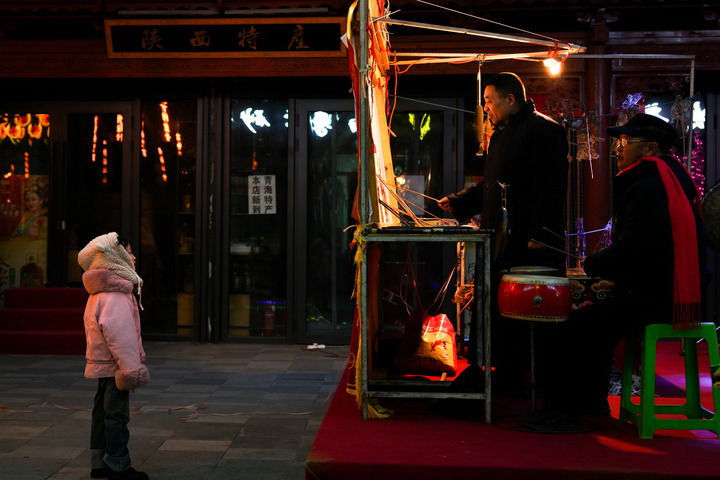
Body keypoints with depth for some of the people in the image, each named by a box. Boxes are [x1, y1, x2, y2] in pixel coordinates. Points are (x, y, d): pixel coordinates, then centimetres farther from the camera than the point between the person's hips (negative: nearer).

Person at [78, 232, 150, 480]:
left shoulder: (101, 292, 15)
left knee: (103, 412, 16)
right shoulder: (115, 294, -20)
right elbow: (118, 333, -25)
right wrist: (131, 367, -23)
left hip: (104, 365, 11)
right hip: (114, 365, -11)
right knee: (117, 415, -3)